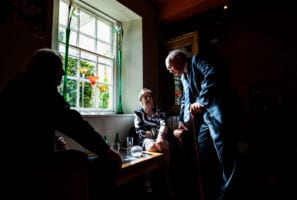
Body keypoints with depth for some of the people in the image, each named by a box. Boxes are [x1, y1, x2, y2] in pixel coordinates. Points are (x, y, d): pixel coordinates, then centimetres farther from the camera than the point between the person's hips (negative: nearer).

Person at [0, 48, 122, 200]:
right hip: (32, 161, -11)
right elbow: (70, 120, -20)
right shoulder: (40, 83, -10)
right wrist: (105, 149, -16)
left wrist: (55, 140, 35)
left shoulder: (19, 84, 19)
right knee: (107, 164, -17)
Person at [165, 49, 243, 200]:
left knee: (224, 156, -6)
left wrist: (201, 101, -25)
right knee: (204, 158, 10)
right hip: (204, 116, 9)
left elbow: (212, 74, -21)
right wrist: (182, 120, 32)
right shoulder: (183, 76, 24)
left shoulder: (197, 60, 0)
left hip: (219, 110, -9)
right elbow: (185, 99, 31)